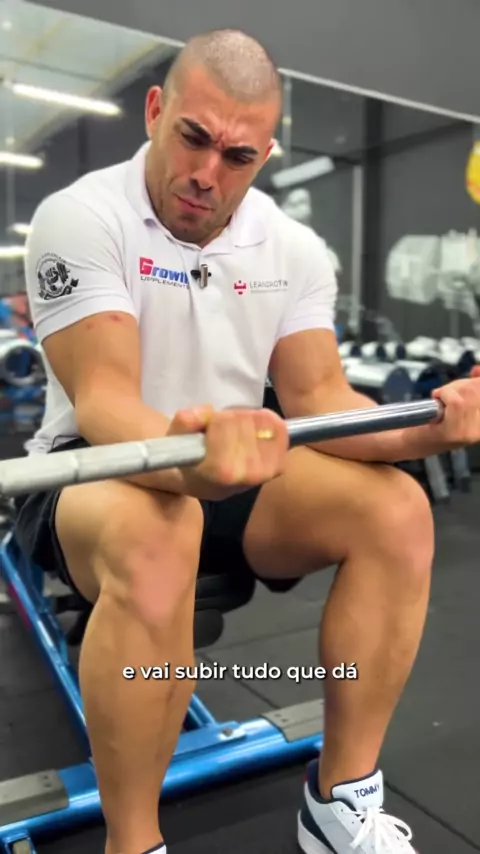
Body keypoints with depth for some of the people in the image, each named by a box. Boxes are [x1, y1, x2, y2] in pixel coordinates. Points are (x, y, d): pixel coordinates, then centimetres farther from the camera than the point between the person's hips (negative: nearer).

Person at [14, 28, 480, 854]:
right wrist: (183, 457, -47)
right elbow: (102, 397, -24)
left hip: (234, 471, 5)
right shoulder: (80, 218, -13)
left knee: (396, 509, -20)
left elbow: (317, 396, -4)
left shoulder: (295, 250, 1)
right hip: (94, 472, -4)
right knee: (153, 534, -40)